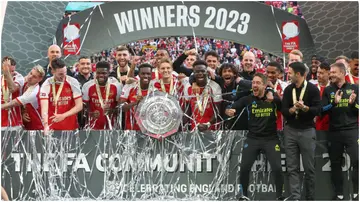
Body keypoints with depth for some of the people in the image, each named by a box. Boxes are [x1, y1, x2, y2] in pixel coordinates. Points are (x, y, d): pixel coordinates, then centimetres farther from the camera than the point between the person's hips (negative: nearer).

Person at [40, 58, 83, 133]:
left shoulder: (73, 82, -6)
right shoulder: (46, 85, -8)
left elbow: (79, 106, -7)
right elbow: (44, 108, -18)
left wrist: (63, 116, -19)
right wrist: (46, 125, -34)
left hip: (71, 127, 1)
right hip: (52, 127, 0)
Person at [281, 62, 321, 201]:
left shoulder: (312, 89, -5)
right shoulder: (288, 89, 7)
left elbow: (317, 110, -10)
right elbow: (283, 111, 1)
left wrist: (304, 107, -27)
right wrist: (293, 109, -19)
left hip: (307, 131, -3)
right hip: (290, 130, 3)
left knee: (309, 167, 4)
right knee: (292, 168, 1)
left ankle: (310, 197, 17)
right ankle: (294, 197, 4)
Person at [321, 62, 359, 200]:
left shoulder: (354, 88, 3)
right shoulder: (328, 90, 6)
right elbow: (322, 110, -1)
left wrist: (353, 103, -16)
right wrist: (334, 103, -17)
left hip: (352, 130, -2)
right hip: (334, 132, 2)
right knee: (335, 163, 8)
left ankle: (356, 193, 5)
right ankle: (339, 194, 19)